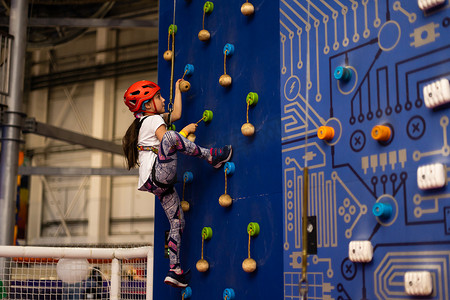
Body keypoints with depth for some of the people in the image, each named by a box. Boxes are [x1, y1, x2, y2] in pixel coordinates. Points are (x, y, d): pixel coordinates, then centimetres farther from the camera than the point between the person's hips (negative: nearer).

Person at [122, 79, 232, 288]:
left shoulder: (147, 120, 26)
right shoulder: (154, 120, -2)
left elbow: (176, 114, 35)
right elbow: (167, 141, -15)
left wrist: (178, 89, 40)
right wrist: (185, 131, -2)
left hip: (158, 183, 10)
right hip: (157, 175, -10)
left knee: (177, 222, 9)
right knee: (170, 137, -30)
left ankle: (174, 270, 10)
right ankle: (211, 157, -16)